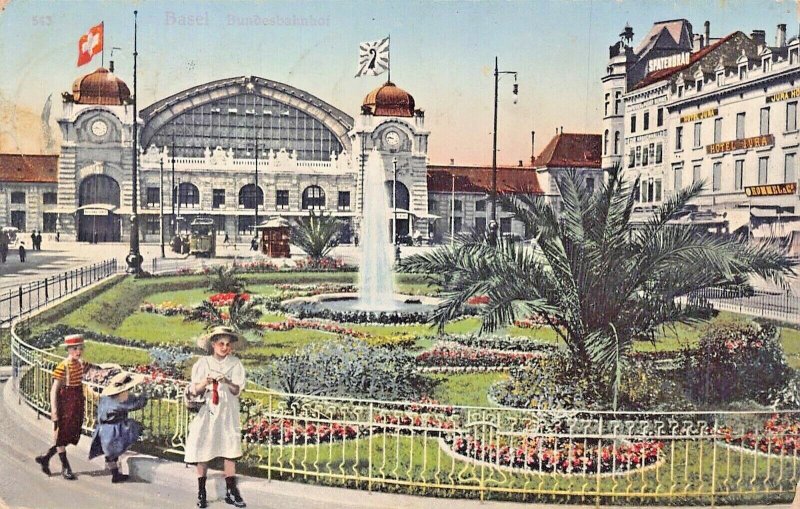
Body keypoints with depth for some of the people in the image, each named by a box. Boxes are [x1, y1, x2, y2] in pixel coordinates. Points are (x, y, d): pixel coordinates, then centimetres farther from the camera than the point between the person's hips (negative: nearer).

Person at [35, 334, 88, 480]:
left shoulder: (80, 364, 6)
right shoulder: (63, 366, -16)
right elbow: (54, 389, -17)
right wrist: (54, 411, -21)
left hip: (77, 403, 8)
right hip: (66, 403, -8)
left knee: (72, 436, 12)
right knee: (62, 436, 5)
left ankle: (45, 457, 26)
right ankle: (65, 467, 15)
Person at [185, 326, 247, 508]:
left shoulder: (235, 364, 2)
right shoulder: (202, 363, 0)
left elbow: (237, 390, -4)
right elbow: (195, 390, -3)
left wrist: (227, 382, -24)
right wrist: (204, 383, -23)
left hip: (227, 413, 1)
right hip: (206, 412, -1)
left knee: (230, 451, 0)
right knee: (203, 451, 1)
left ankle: (231, 492, 7)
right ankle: (201, 492, 11)